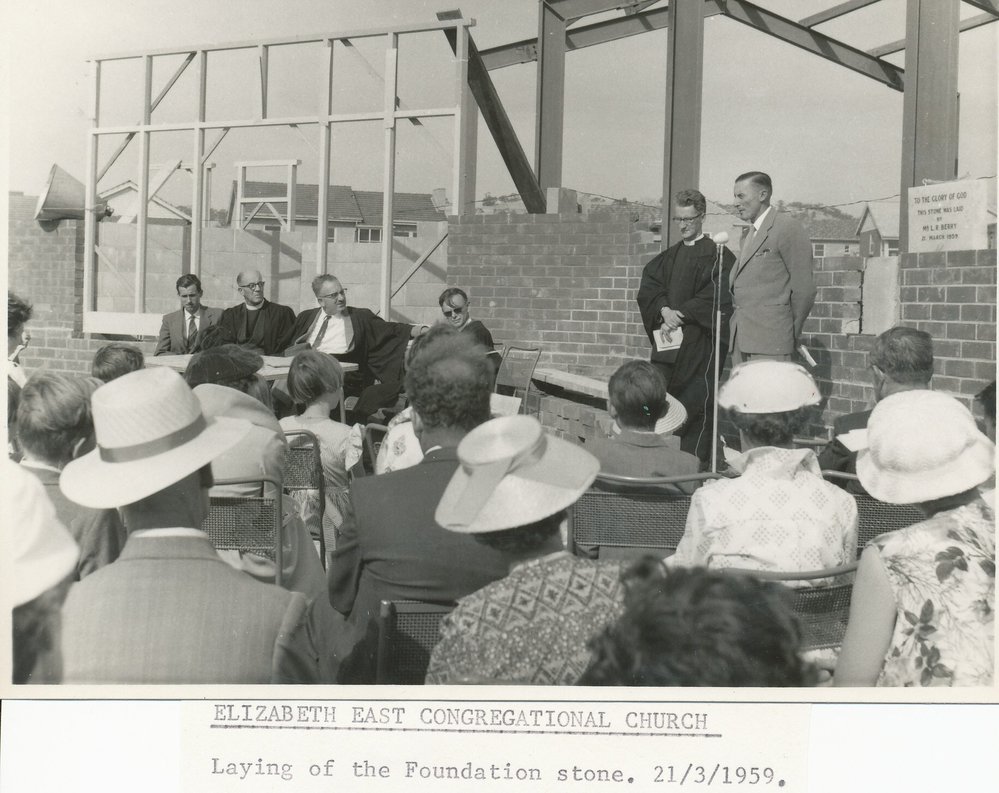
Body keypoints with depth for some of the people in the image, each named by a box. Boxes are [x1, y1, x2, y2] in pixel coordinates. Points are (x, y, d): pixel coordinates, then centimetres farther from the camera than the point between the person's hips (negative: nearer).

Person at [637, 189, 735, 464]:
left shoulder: (717, 256, -1)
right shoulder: (667, 257, 18)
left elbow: (716, 296, -11)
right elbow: (648, 286, 8)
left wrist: (680, 315, -14)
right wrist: (664, 310, -11)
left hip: (700, 345, -5)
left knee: (697, 409, -7)